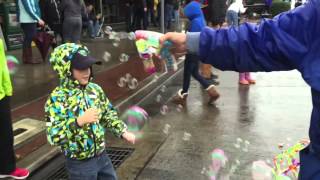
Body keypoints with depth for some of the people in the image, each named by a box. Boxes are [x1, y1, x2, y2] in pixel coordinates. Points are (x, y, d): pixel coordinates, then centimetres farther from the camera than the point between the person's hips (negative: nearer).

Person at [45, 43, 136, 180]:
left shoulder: (95, 89, -1)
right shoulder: (57, 98, -19)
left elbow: (108, 114, 12)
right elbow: (54, 136, -25)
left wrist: (123, 132, 2)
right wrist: (79, 121, -35)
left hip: (101, 156, 6)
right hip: (79, 163, -5)